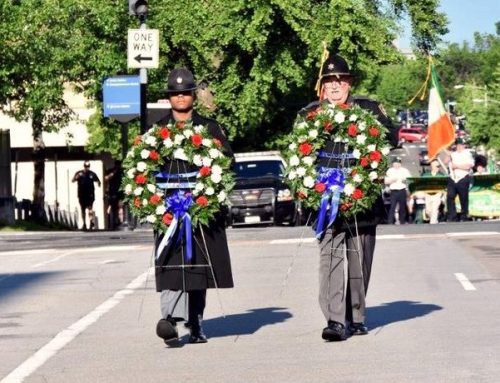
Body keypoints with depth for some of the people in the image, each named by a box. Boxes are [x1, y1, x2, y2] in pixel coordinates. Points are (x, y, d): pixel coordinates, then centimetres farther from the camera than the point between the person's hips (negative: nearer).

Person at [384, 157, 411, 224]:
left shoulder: (405, 170, 9)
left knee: (402, 207, 5)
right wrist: (392, 180, -14)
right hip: (393, 191, -1)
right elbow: (386, 181, 5)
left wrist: (405, 180, -14)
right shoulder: (390, 171, 8)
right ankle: (390, 223, -9)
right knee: (392, 207, -8)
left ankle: (402, 222, 13)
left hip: (402, 190, 1)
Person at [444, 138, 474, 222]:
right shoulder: (453, 154, 18)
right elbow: (446, 162, 9)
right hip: (453, 179, 4)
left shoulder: (467, 154, 2)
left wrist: (457, 166, -12)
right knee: (450, 197, -7)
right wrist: (448, 155, -7)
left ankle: (464, 217, 8)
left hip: (463, 179, -4)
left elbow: (468, 166, -12)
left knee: (464, 199, 0)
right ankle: (452, 217, -4)